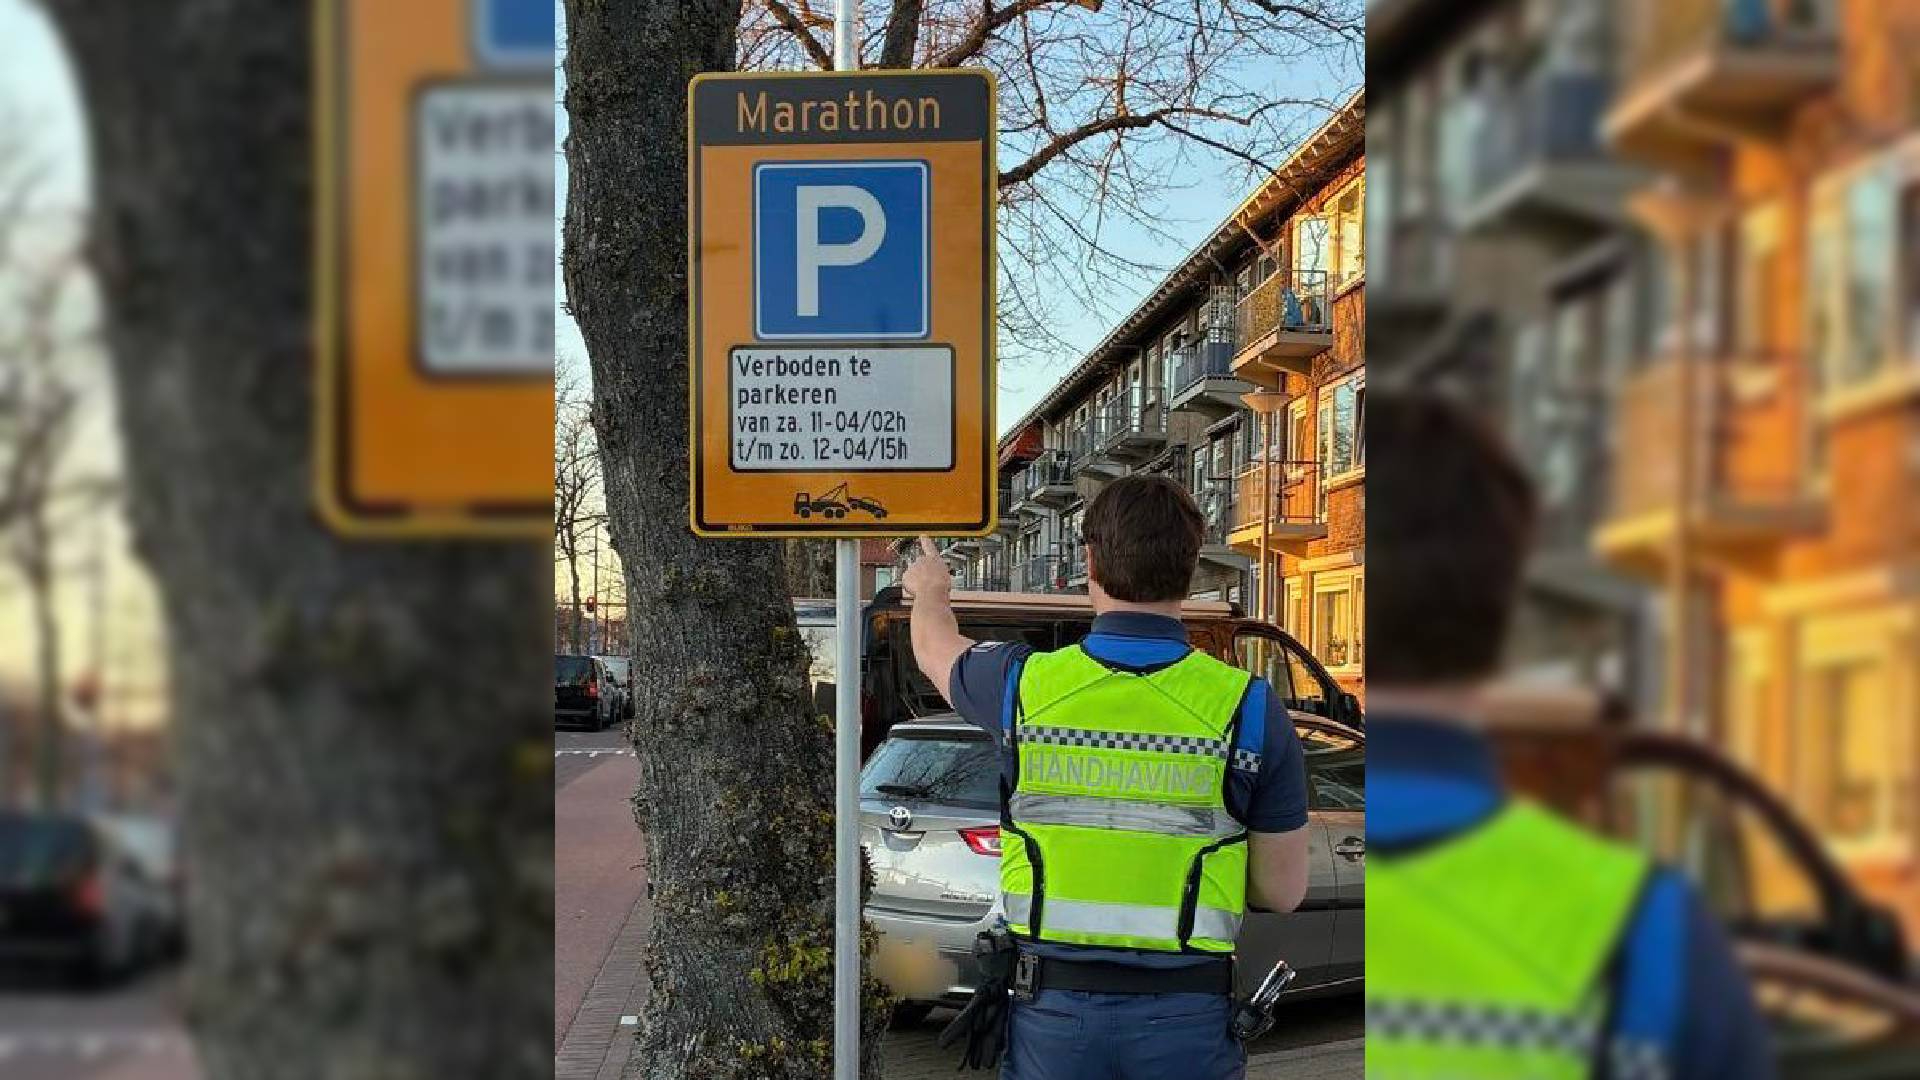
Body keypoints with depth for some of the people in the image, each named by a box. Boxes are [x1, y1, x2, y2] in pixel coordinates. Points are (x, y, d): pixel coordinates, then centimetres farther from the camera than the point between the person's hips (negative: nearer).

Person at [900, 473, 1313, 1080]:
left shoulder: (1024, 683, -5)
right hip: (1187, 1025, 0)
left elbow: (935, 646, 20)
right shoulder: (1250, 708, -8)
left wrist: (930, 589, 43)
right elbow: (1284, 889, -1)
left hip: (1051, 1011, 1)